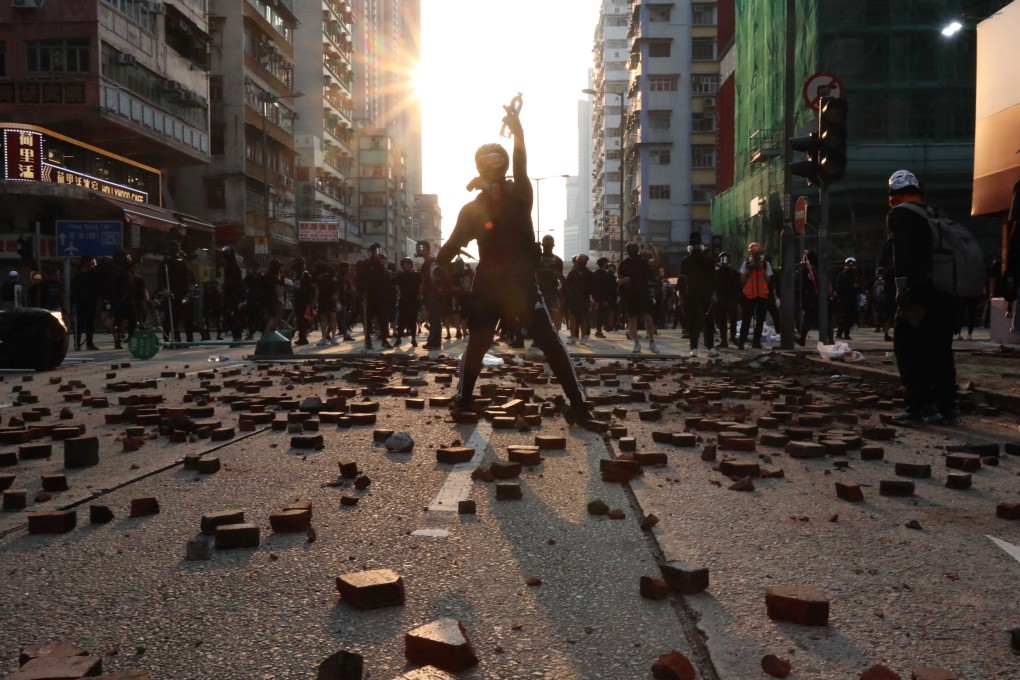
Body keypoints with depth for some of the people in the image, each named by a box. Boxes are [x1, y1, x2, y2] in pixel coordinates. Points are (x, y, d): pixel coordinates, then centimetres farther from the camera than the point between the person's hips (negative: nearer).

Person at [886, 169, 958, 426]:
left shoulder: (899, 214, -2)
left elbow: (902, 253, -15)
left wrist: (902, 289, -19)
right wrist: (949, 286, 22)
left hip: (920, 290, -8)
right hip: (944, 290, 8)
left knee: (907, 348, -2)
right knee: (941, 350, 12)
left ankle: (919, 407, -5)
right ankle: (947, 409, 15)